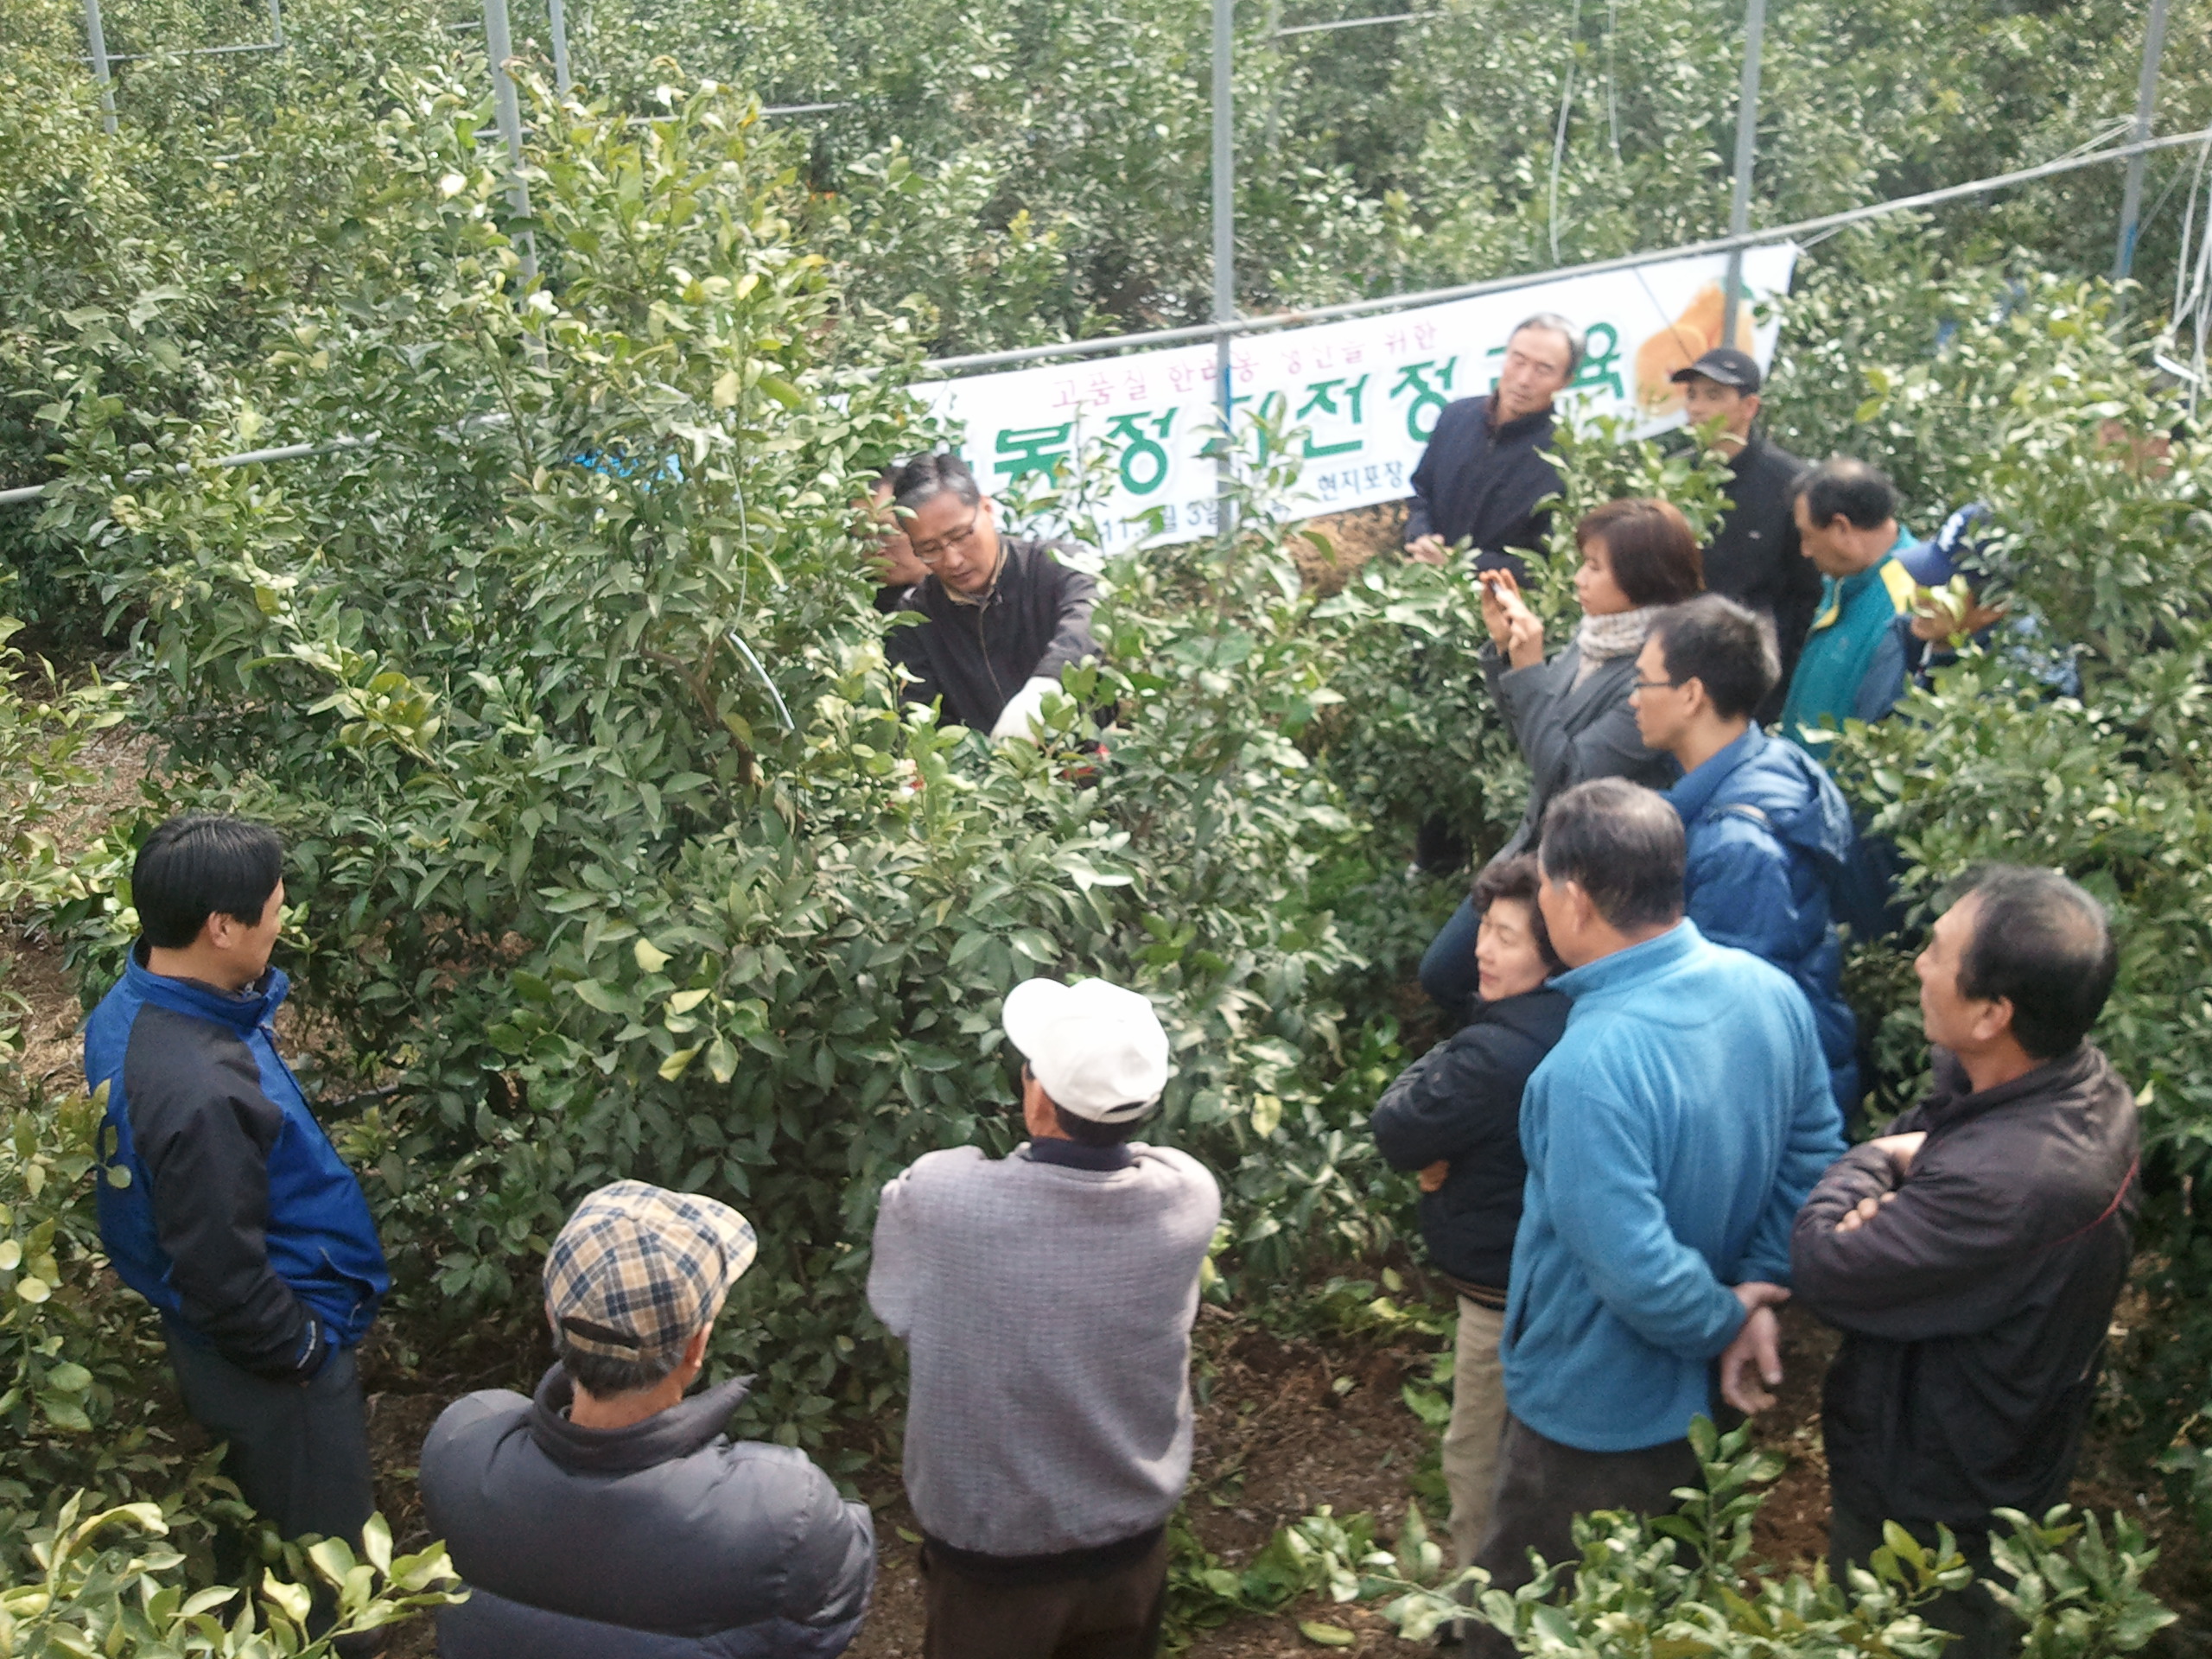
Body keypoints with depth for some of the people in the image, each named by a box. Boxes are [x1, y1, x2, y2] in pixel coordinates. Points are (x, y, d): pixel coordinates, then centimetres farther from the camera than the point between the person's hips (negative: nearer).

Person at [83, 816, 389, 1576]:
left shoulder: (128, 1008, -8)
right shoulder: (201, 1092, -39)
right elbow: (224, 1277, -29)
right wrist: (304, 1353, -14)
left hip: (204, 1340, 9)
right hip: (272, 1368, -9)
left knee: (248, 1540, 31)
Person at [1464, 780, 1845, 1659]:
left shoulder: (1589, 1064, -35)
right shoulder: (1770, 990, -10)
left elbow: (1639, 1274, -33)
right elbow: (1815, 1159, 0)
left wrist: (1724, 1319, -15)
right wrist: (1756, 1296, -4)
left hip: (1600, 1413, -7)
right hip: (1705, 1396, 8)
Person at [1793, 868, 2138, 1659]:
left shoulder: (2003, 1182, -41)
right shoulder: (2083, 1081, -12)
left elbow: (1825, 1267, -30)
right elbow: (1922, 1135, 1)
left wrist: (1871, 1165, -12)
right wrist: (1886, 1200, -20)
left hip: (1928, 1520, -8)